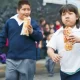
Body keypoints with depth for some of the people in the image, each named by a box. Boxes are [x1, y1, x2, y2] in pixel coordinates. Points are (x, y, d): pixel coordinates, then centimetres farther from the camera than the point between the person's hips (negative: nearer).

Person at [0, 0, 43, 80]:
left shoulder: (32, 22, 1)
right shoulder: (10, 21, 5)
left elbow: (40, 37, -2)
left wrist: (32, 31, -20)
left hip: (27, 59, -2)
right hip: (11, 59, 2)